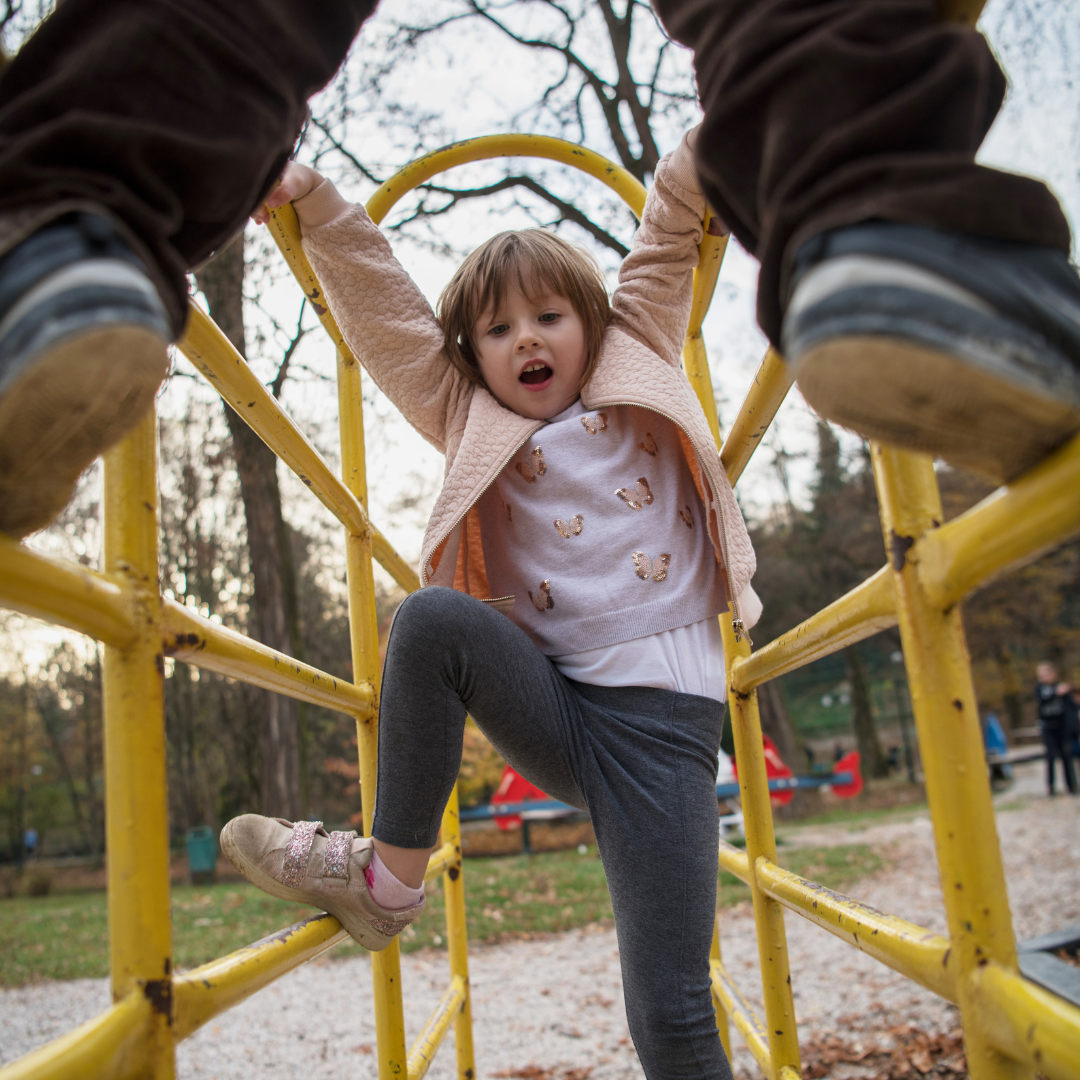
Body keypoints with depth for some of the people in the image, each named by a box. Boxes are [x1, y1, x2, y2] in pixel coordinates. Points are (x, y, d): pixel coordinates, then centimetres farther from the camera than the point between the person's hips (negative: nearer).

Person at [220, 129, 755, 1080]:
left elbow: (667, 241, 11)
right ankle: (391, 880, -14)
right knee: (432, 617, -28)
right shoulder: (475, 422, 13)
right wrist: (314, 201, 5)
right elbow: (382, 307, 10)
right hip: (553, 707, 2)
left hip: (663, 717, -2)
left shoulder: (638, 370, 12)